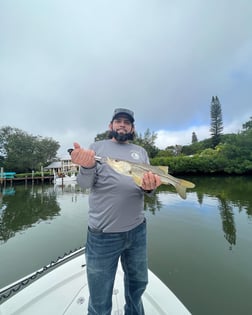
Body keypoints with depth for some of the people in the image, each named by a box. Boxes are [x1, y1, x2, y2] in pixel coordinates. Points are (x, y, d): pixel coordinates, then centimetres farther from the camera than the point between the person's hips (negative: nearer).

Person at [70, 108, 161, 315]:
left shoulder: (141, 151, 11)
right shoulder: (98, 147, 4)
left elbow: (149, 181, 5)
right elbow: (85, 183, -5)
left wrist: (149, 187, -19)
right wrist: (87, 166, -27)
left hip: (137, 229, 4)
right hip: (103, 234, -3)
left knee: (138, 283, 26)